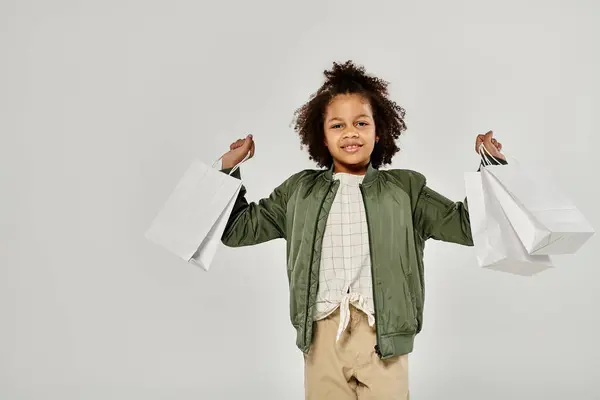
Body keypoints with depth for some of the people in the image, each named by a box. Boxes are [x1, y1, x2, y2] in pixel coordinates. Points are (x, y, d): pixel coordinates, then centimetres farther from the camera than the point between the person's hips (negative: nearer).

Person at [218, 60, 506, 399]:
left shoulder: (405, 189, 7)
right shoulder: (299, 191, 10)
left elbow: (468, 225, 5)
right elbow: (237, 229, 14)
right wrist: (229, 168, 6)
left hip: (383, 337, -1)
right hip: (323, 336, 1)